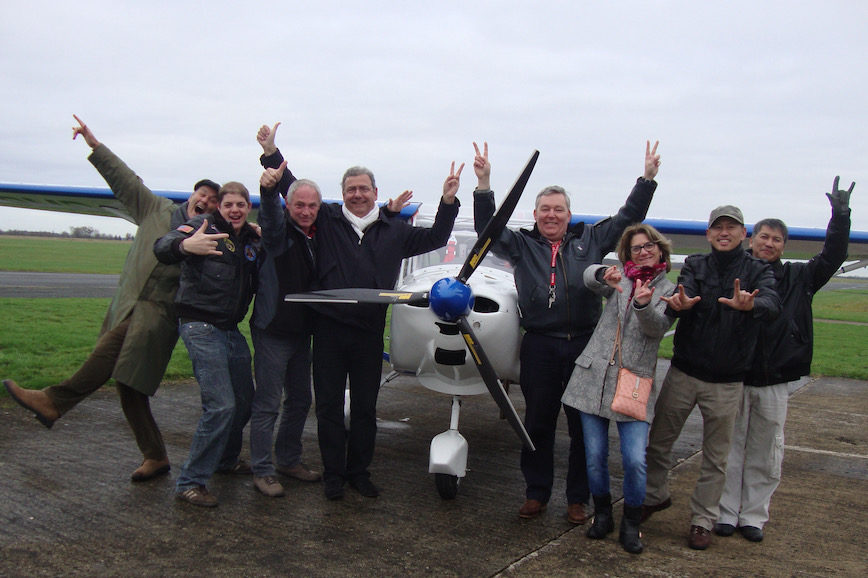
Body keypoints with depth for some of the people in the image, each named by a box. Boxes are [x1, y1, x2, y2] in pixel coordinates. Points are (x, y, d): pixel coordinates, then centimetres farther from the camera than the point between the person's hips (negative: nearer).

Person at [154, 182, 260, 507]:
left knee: (245, 401, 15)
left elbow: (259, 285, 19)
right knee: (221, 405, -14)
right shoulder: (203, 227, -8)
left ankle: (226, 459, 40)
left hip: (231, 330, 8)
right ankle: (191, 482, -2)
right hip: (201, 327, -8)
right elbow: (161, 248, -25)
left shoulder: (252, 240, 13)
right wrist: (184, 245, -47)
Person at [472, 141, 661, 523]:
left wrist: (647, 178, 10)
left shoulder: (590, 240, 13)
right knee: (537, 423, 9)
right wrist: (484, 184, -11)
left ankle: (578, 499, 20)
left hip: (584, 345, 1)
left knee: (584, 426, 6)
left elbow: (627, 219, 16)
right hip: (539, 346, 0)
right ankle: (536, 493, 23)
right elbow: (487, 229, -1)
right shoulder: (522, 245, 10)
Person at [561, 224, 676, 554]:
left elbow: (658, 328, -10)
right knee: (595, 456, 5)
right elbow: (589, 277, -13)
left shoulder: (669, 289, 7)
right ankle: (602, 514, 27)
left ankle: (631, 524, 14)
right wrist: (605, 276, -37)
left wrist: (643, 304, -31)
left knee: (635, 460, -9)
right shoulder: (619, 276, 9)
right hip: (594, 376, 1)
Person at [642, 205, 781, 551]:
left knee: (716, 457, 8)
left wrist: (751, 305, -45)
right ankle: (656, 496, 34)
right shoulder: (695, 266, 2)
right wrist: (679, 303, -43)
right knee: (658, 441, 11)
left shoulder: (758, 272, -1)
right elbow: (684, 294, -18)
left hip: (726, 383, -1)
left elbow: (772, 305, -22)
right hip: (683, 373, 1)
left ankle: (703, 520, 24)